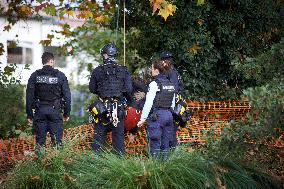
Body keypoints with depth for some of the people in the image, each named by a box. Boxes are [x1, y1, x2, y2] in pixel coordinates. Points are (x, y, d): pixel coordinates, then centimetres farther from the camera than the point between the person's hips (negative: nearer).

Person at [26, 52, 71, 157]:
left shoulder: (35, 76, 3)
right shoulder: (60, 75, 1)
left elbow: (29, 96, 2)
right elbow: (67, 96, 1)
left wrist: (29, 114, 7)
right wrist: (67, 113, 9)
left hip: (40, 110, 1)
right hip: (55, 110, -1)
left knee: (40, 139, 6)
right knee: (57, 139, 2)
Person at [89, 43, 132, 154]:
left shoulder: (98, 71, -3)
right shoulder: (123, 70, 0)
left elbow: (92, 89, 2)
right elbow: (129, 89, -3)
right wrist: (127, 99, 16)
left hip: (103, 105, -1)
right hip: (119, 106, 1)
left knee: (99, 133, 7)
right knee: (118, 134, 9)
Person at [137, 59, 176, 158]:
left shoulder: (155, 84, -10)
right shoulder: (171, 85, 11)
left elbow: (148, 103, -13)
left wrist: (143, 119, -9)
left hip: (157, 116, -7)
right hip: (169, 115, 7)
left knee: (155, 145, -4)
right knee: (165, 145, 11)